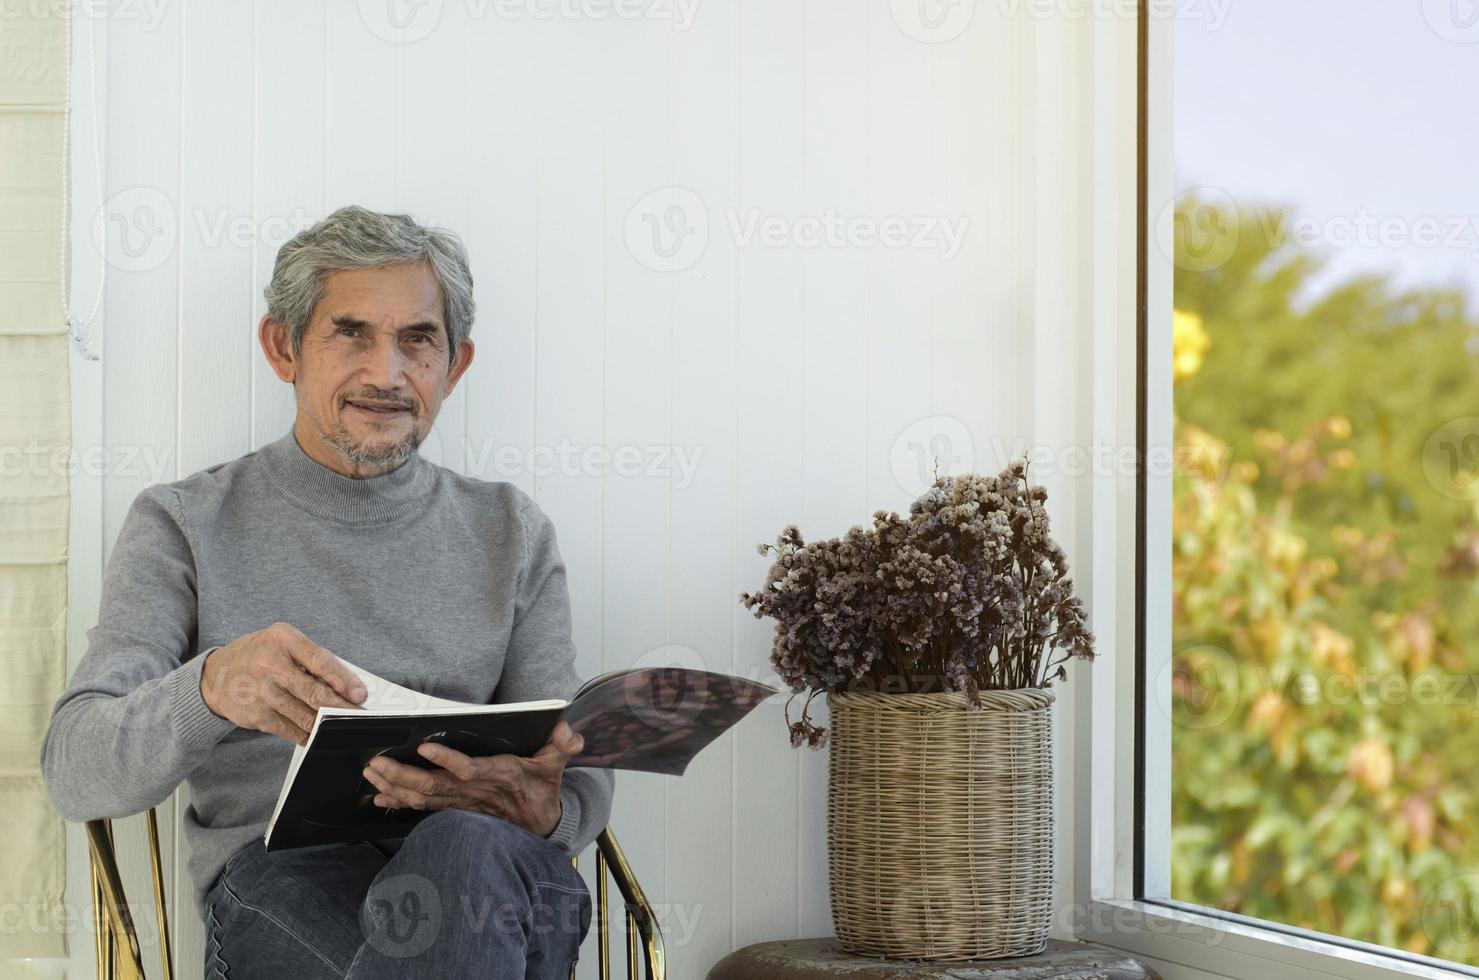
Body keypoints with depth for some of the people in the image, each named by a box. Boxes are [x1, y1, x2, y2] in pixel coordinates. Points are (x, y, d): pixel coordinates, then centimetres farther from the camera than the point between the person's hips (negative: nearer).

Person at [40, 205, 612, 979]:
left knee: (466, 851, -38)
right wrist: (210, 687, -25)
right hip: (278, 875, -3)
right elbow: (75, 773, -2)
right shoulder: (184, 526, 11)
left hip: (493, 864, 3)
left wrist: (537, 810, -15)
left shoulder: (511, 533, 19)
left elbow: (582, 786, 13)